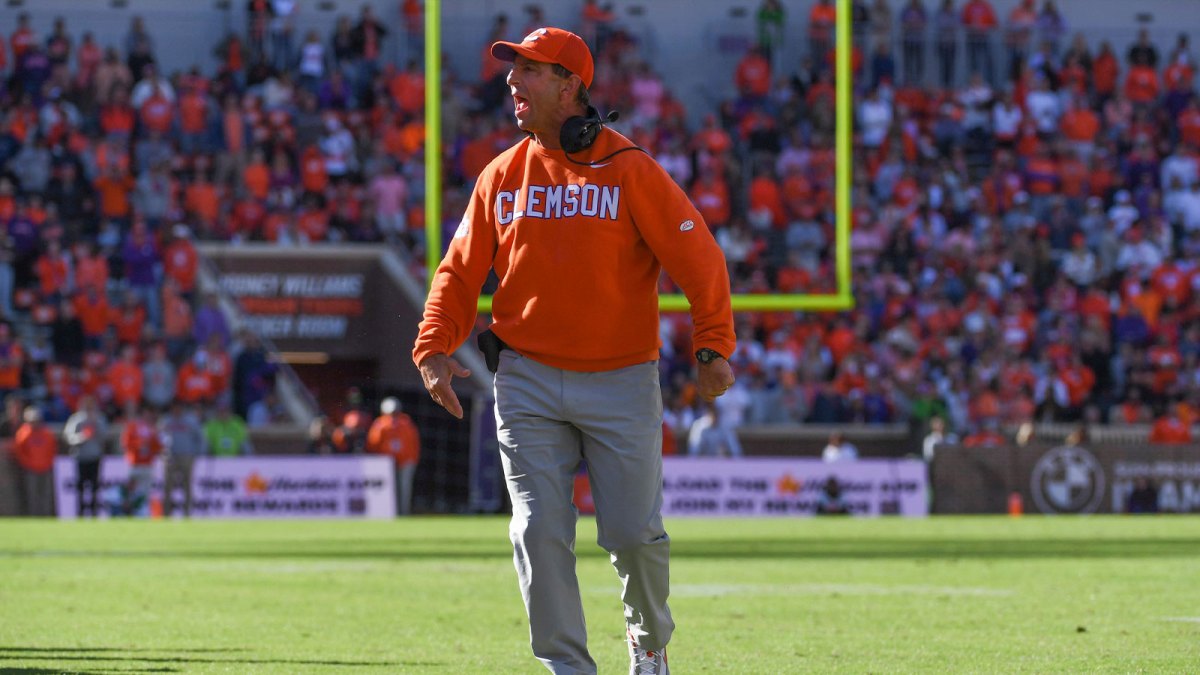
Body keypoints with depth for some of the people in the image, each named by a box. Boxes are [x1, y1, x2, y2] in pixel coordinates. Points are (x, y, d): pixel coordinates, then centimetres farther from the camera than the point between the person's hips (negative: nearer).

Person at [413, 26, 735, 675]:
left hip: (621, 382, -3)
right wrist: (433, 347, -4)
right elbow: (461, 269, 10)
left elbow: (697, 255, -6)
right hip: (528, 383, 3)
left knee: (634, 533, -3)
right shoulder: (502, 175, 8)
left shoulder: (629, 170, -4)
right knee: (540, 532, -6)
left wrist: (713, 348, -14)